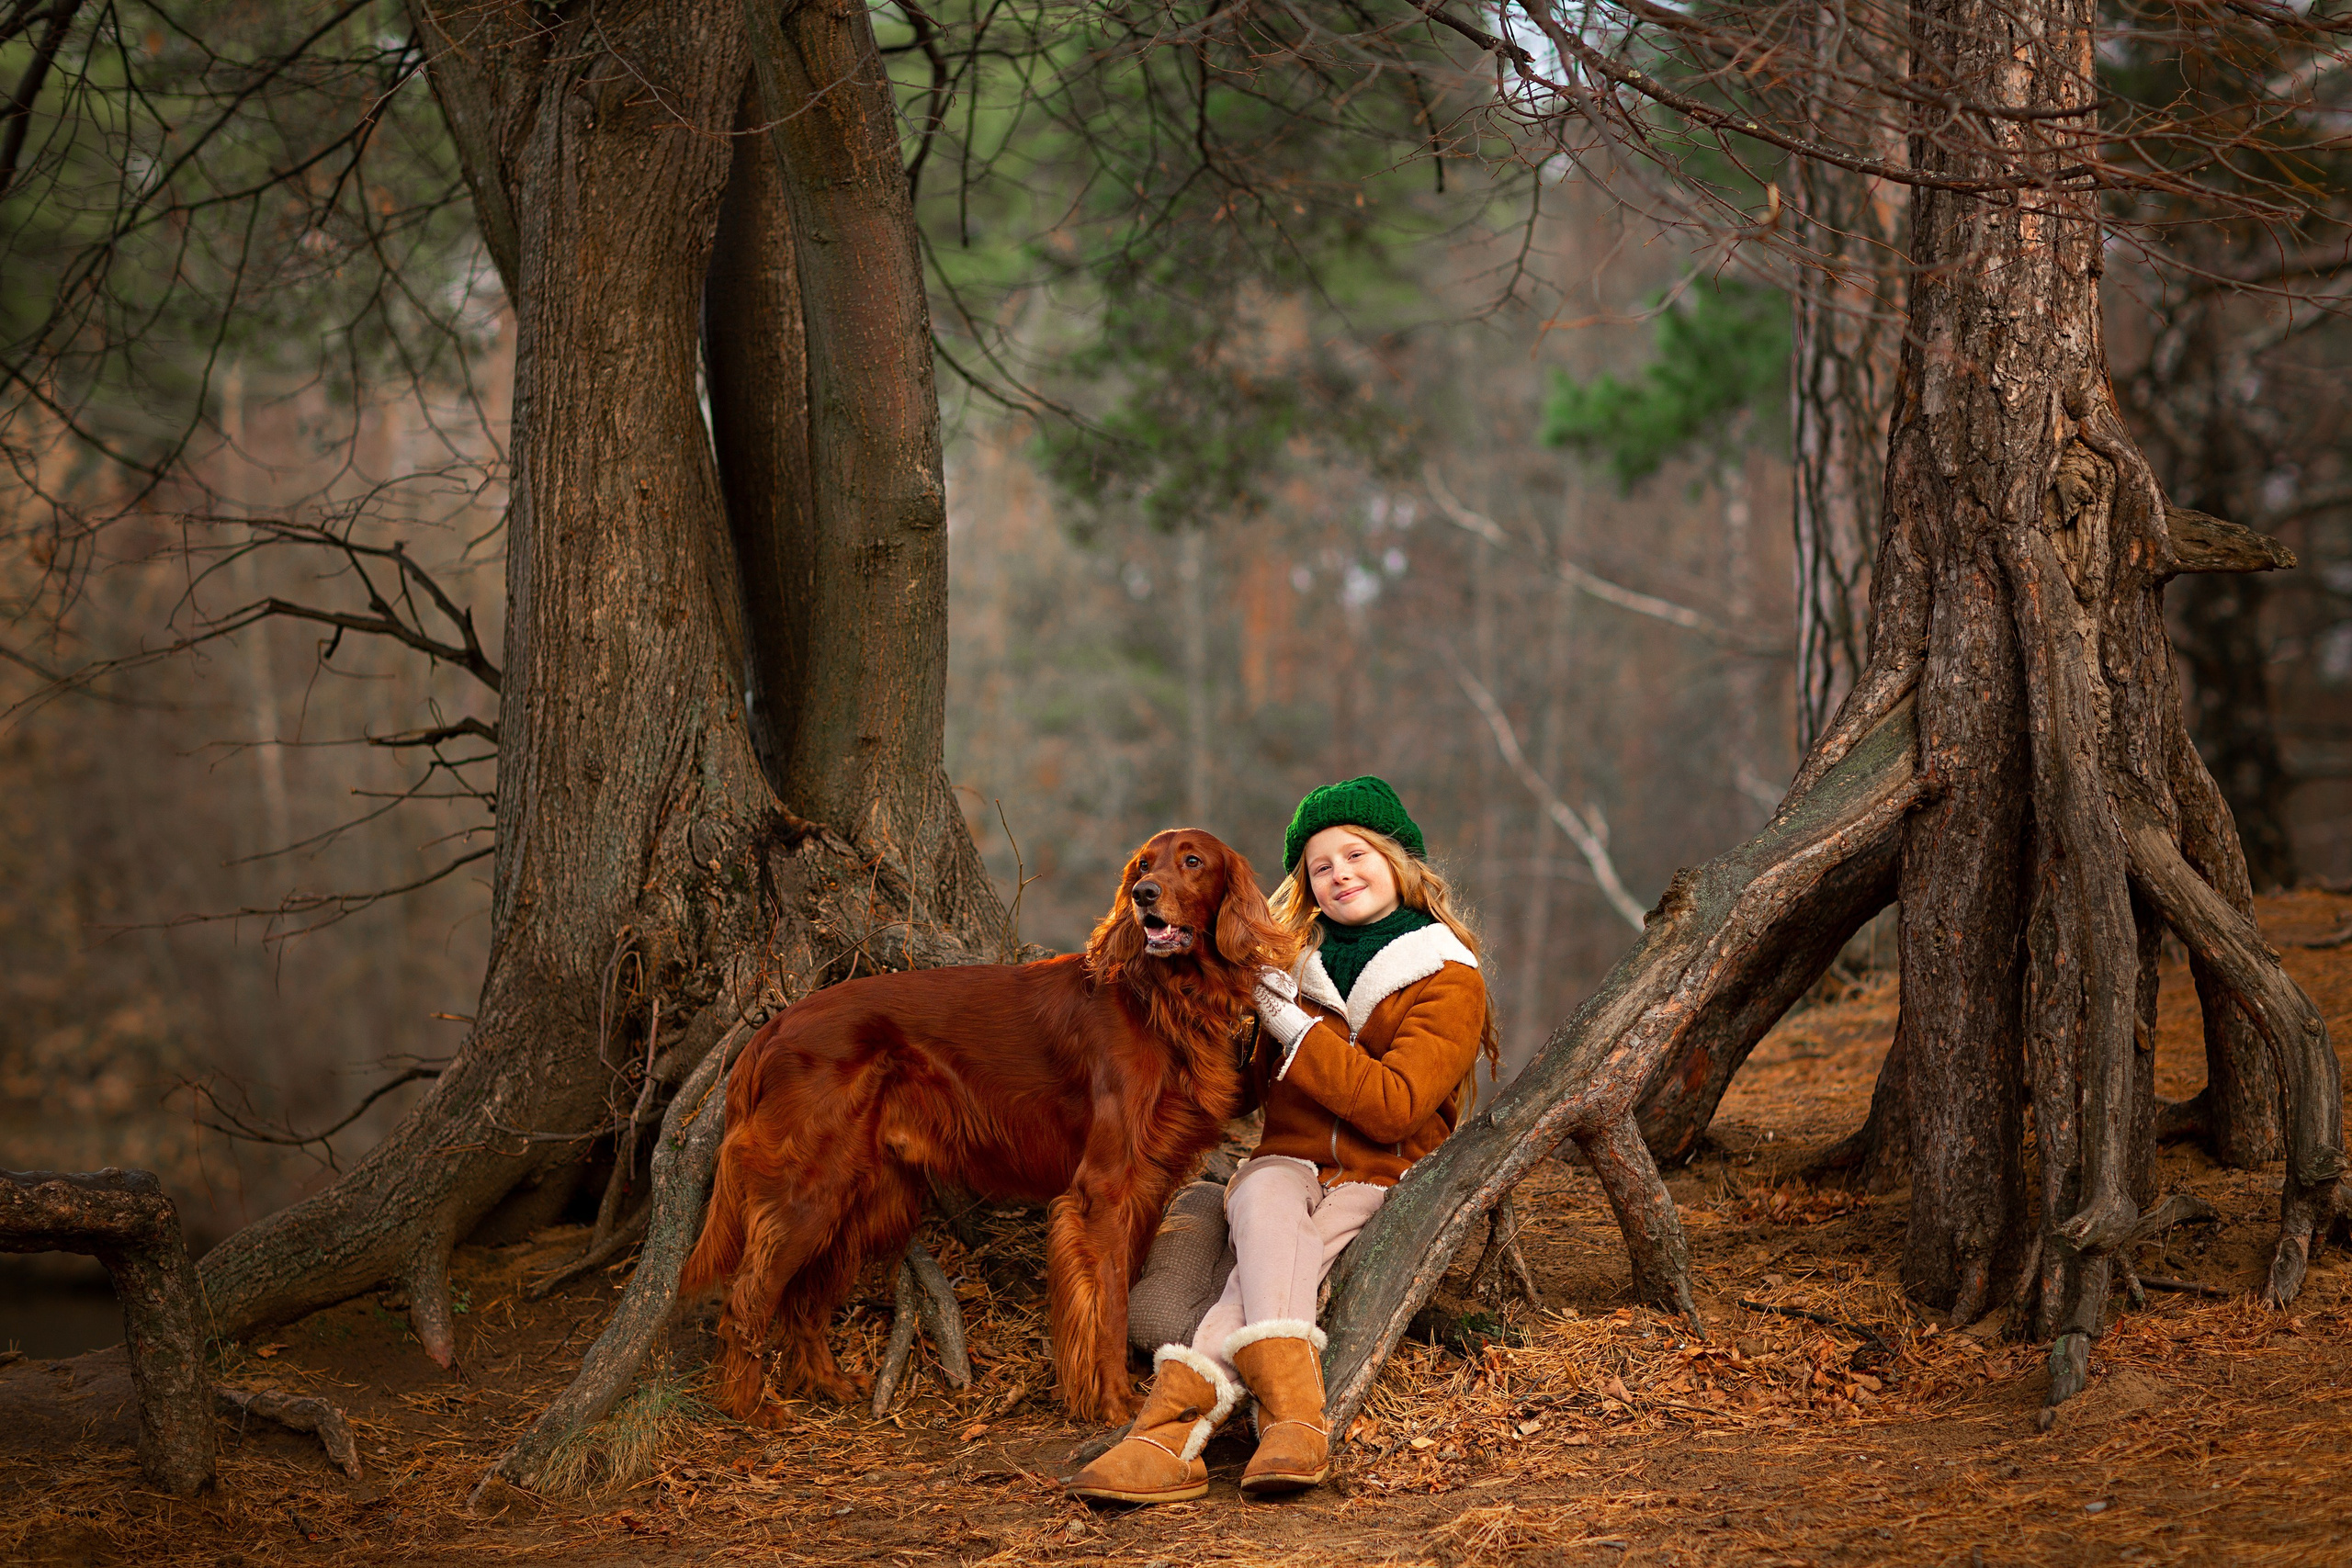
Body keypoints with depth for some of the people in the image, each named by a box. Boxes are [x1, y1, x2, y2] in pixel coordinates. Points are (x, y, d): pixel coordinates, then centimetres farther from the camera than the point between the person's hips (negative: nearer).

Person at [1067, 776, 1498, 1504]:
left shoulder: (1448, 982, 0)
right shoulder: (1296, 962, 15)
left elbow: (1394, 1108, -12)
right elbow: (1251, 1086, 22)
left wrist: (1298, 1031, -12)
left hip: (1382, 1185, -3)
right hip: (1287, 1163, 3)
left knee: (1278, 1265, -33)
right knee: (1270, 1211, -35)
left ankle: (1169, 1428, -50)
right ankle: (1292, 1414, -55)